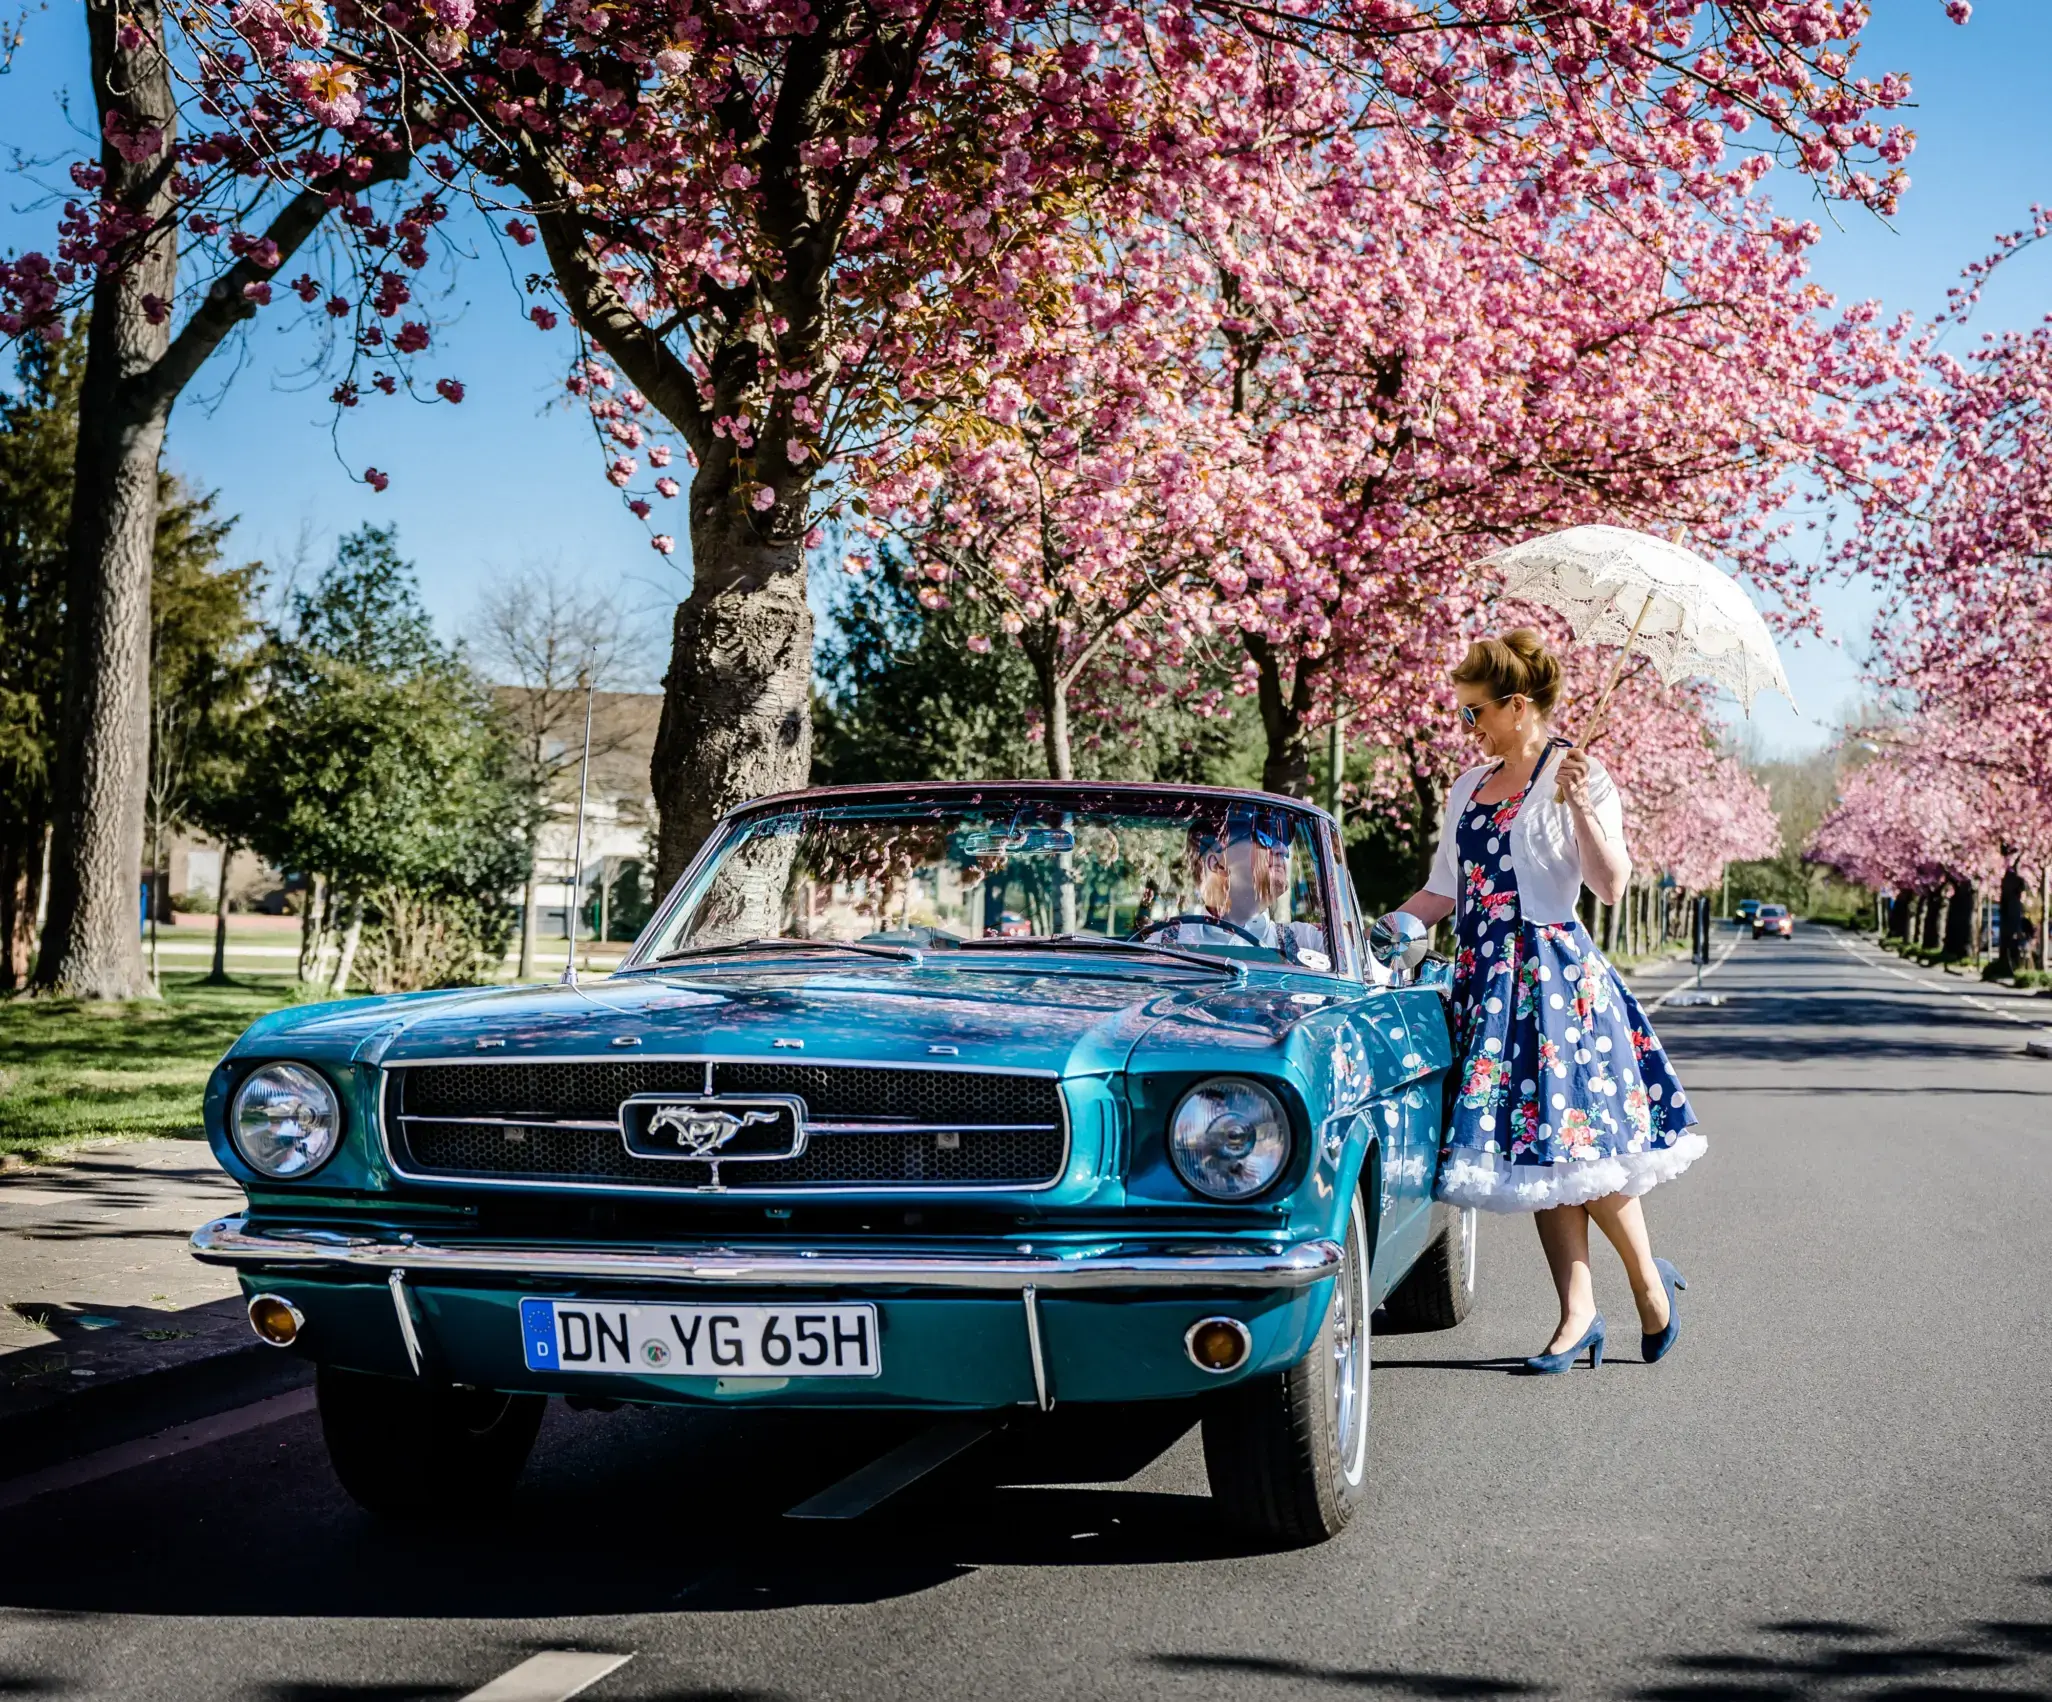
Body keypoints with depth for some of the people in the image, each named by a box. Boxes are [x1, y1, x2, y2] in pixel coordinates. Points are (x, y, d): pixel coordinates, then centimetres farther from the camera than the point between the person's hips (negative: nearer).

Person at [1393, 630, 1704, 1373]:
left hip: (1553, 972, -6)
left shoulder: (1578, 776, -5)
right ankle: (1579, 1315, 7)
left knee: (1575, 1139, -7)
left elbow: (1611, 886, -13)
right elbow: (1442, 893, 19)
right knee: (1531, 1141, 4)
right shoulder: (1469, 788, 15)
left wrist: (1581, 807, -24)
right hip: (1489, 979, 7)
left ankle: (1650, 1280, 14)